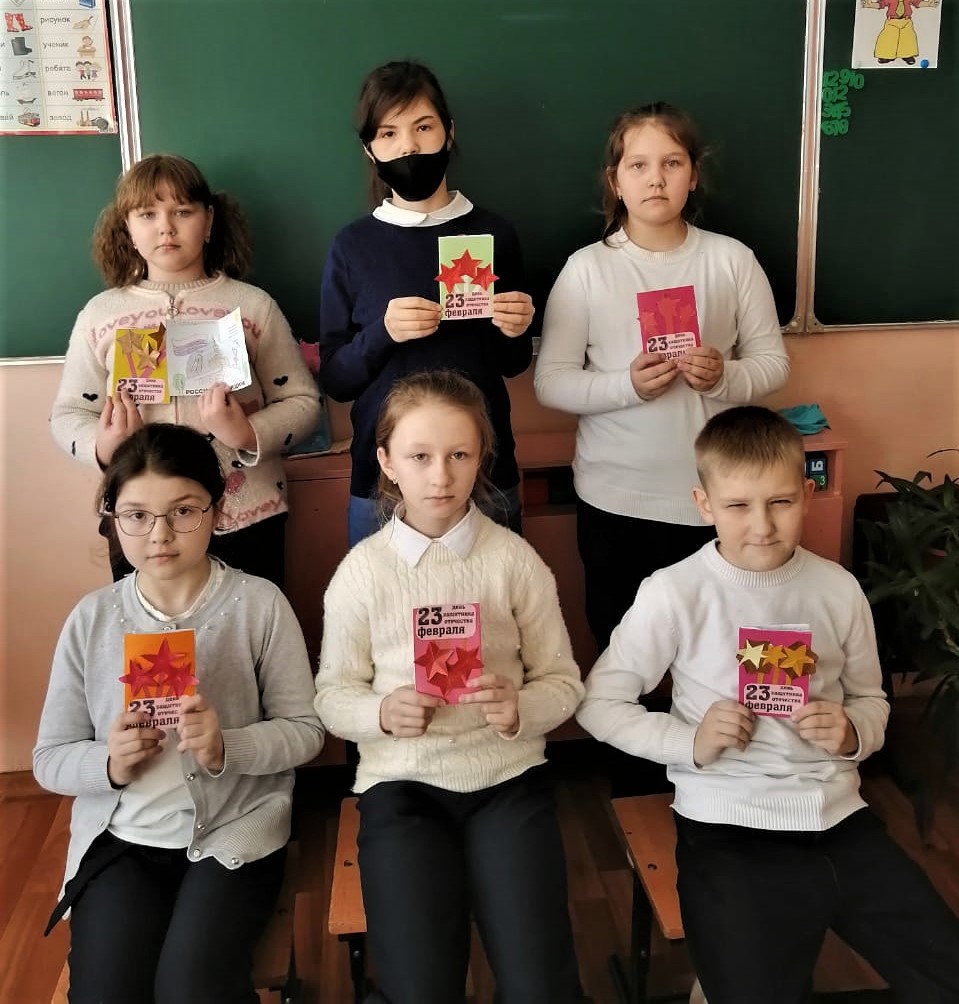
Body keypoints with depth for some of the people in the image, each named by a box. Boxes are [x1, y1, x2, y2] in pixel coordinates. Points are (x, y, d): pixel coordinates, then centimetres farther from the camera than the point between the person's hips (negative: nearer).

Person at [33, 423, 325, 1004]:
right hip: (119, 835, 2)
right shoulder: (91, 618, 0)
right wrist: (108, 764, -17)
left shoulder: (260, 604, -6)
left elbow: (305, 730, -4)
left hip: (236, 829, -2)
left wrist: (227, 748, -22)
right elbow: (50, 759, 5)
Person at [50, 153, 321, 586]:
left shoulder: (252, 305, 1)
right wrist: (102, 446, -13)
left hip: (245, 522, -1)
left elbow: (302, 401, 0)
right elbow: (68, 413, 9)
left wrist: (249, 436, -19)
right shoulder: (100, 315, 5)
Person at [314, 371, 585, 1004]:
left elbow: (563, 681, 5)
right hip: (401, 782, 0)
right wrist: (382, 711, -14)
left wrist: (521, 708, -15)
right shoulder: (363, 570, 1)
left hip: (507, 774, 0)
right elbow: (333, 695, 6)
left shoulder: (514, 558, 0)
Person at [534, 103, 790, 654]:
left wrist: (725, 377, -17)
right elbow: (551, 383, -5)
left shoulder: (732, 259, -1)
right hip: (614, 498, 0)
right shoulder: (587, 267, -4)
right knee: (618, 649, 14)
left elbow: (774, 362, 4)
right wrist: (627, 385, -21)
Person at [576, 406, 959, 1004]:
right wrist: (688, 742, -15)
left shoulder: (838, 588, 4)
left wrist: (853, 732, -5)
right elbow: (599, 704, -2)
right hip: (728, 832, -4)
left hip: (839, 819, 4)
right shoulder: (674, 593, -7)